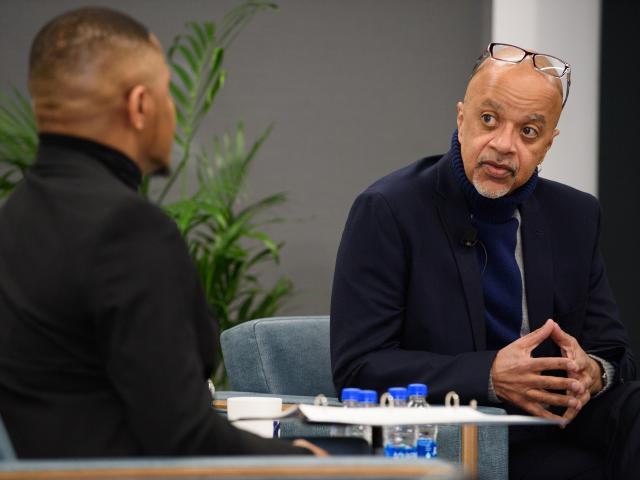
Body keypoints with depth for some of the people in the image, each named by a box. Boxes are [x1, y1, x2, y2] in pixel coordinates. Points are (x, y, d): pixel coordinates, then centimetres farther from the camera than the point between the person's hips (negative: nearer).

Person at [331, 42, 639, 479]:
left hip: (556, 441, 5)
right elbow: (358, 368, -11)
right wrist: (491, 376, -23)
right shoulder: (386, 211, -5)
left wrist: (592, 372, -13)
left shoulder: (576, 216, 11)